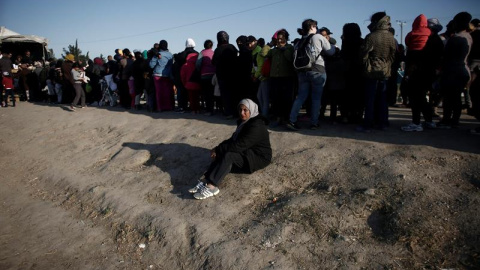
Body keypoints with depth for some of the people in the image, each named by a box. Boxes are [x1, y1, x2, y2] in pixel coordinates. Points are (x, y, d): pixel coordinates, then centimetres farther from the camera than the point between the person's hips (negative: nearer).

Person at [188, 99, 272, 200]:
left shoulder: (256, 126, -23)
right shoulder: (244, 122, 7)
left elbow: (239, 146, -28)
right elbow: (233, 139, 8)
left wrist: (218, 149, -22)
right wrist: (219, 148, -9)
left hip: (259, 157, -9)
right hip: (247, 153, 9)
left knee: (229, 156, -30)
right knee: (221, 154, -15)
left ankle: (211, 186, -37)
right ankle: (206, 181, -28)